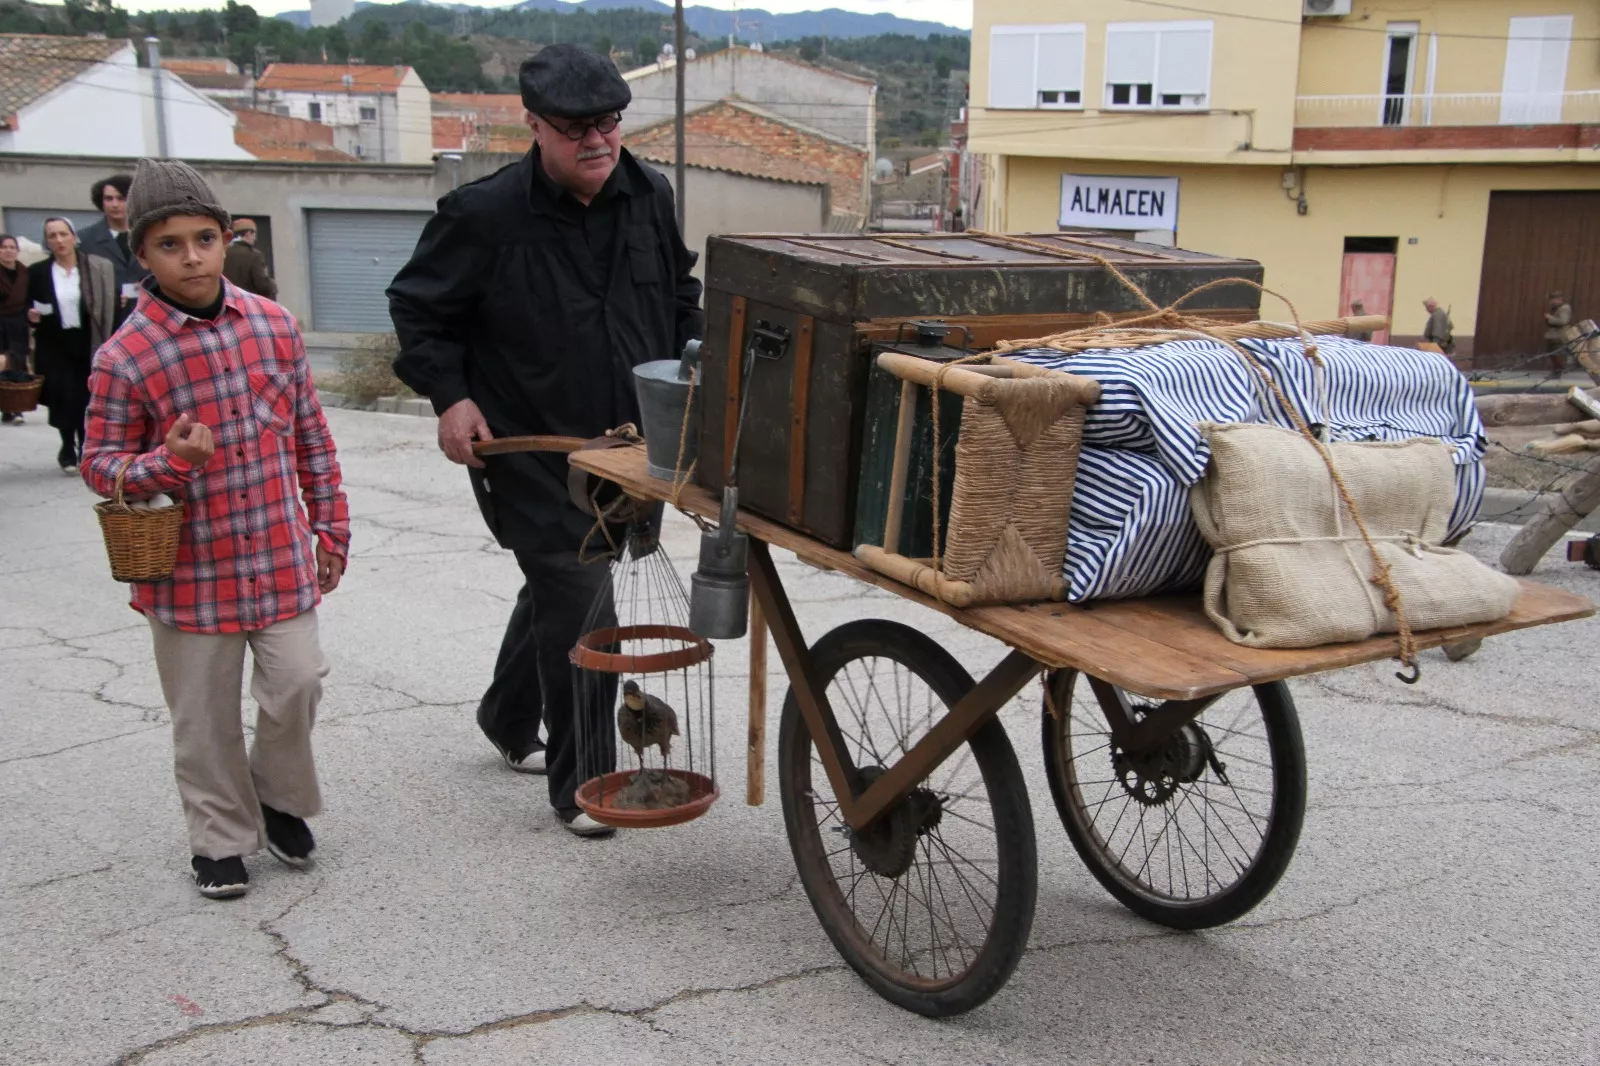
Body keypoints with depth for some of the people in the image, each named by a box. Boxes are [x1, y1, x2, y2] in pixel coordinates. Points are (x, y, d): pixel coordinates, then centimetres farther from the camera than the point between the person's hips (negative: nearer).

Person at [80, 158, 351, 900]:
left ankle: (278, 797, 33)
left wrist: (330, 526, 10)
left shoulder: (274, 326, -1)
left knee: (296, 686, 4)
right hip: (191, 574, -2)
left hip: (282, 560, 2)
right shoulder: (124, 358, -12)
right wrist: (168, 463, -23)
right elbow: (100, 464, -3)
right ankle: (221, 839, 30)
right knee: (206, 719, 9)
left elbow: (311, 436, 8)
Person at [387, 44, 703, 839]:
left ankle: (509, 719, 46)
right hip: (530, 450, -6)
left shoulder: (648, 197, 0)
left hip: (623, 444, 6)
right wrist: (449, 394, -12)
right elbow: (418, 307, -2)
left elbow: (680, 292, 18)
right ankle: (578, 784, 5)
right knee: (579, 602, -10)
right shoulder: (484, 214, -15)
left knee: (556, 589, 22)